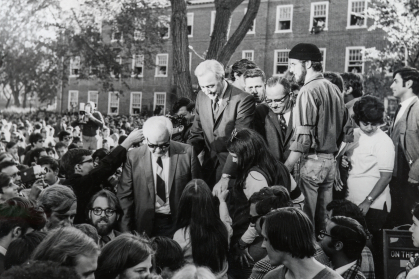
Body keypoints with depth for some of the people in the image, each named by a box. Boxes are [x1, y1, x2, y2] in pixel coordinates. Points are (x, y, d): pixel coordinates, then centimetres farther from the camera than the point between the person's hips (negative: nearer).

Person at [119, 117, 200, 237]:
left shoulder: (187, 153, -7)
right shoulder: (133, 157, -5)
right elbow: (125, 196, 0)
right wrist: (126, 232, -2)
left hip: (178, 223, 0)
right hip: (146, 225, 0)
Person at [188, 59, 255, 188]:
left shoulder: (243, 100, -18)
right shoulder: (201, 96, 2)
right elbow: (197, 134, 10)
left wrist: (226, 176, -27)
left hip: (233, 168, -5)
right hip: (209, 165, 5)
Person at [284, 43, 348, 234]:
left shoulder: (308, 91, -12)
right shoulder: (334, 89, 11)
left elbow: (303, 137, -18)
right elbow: (342, 128, 14)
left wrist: (285, 168, -15)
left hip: (311, 161, -8)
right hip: (330, 160, 8)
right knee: (323, 218, 13)